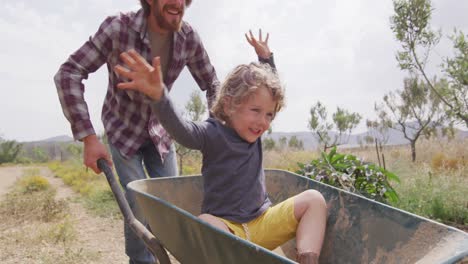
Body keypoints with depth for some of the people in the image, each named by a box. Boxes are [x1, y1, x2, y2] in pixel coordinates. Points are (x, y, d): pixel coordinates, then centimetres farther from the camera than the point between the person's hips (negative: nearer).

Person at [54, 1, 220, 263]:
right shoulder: (119, 28, -26)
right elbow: (68, 74, -24)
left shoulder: (189, 37, -16)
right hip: (124, 131, -3)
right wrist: (89, 138, -29)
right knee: (139, 206, -9)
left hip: (161, 130, 4)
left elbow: (212, 85, -3)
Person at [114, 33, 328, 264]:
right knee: (204, 224, -37)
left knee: (314, 199, -7)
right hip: (226, 228, -5)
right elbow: (181, 130, -36)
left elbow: (268, 87, 23)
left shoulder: (254, 132, 6)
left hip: (263, 223, 6)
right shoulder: (213, 134, -12)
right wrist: (158, 95, -54)